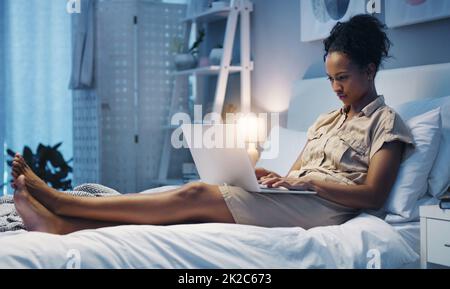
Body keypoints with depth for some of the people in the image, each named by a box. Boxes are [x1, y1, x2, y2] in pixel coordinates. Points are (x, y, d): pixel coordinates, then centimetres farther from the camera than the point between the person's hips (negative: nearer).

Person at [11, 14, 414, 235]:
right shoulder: (327, 120, 27)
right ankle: (60, 225, -30)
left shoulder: (386, 122, 5)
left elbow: (373, 194, -8)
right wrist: (267, 175, 0)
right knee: (190, 211, -18)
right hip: (290, 199, 7)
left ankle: (61, 202, -23)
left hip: (324, 207, -7)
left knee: (196, 195, -23)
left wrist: (310, 180, -16)